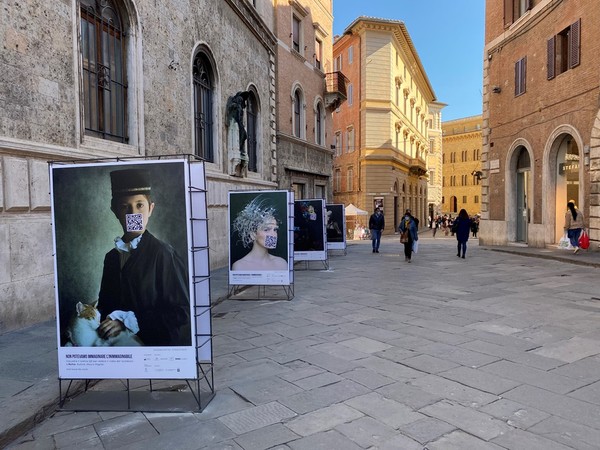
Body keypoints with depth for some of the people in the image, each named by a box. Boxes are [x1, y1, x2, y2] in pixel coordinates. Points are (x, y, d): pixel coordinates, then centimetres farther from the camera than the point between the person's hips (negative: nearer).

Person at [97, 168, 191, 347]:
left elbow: (181, 312, -10)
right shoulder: (111, 257, 11)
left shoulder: (163, 253, -8)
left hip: (160, 344, -4)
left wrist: (128, 321, -11)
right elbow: (105, 305, 19)